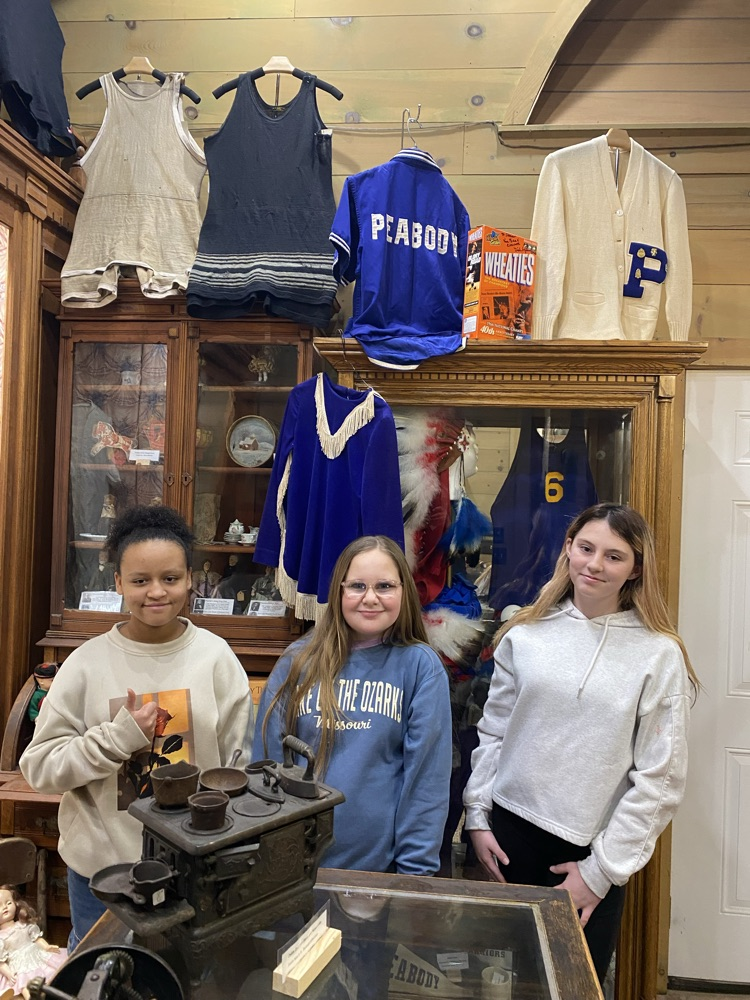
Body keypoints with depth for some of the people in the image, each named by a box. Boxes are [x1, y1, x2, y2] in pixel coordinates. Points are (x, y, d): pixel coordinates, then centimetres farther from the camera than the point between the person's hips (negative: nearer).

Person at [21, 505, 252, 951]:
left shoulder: (216, 656, -9)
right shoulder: (87, 663, -10)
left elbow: (240, 763, -4)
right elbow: (40, 767, -8)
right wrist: (119, 737, -21)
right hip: (101, 867, 0)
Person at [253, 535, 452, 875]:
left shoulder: (421, 666, -8)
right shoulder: (297, 661, -3)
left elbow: (426, 773, -8)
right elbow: (268, 758, 1)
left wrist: (416, 867, -9)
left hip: (379, 862, -1)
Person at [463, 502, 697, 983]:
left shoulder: (659, 655, -9)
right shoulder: (524, 634, -2)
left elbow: (660, 779, -8)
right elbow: (492, 731, 6)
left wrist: (601, 870, -7)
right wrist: (477, 815, 2)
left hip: (588, 853, -2)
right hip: (510, 834, 2)